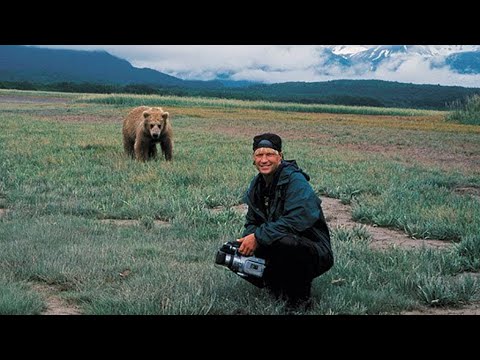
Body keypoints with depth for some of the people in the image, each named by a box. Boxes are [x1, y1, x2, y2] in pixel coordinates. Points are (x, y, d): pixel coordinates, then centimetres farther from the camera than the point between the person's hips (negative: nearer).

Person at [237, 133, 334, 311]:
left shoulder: (295, 180, -18)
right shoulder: (256, 184, 6)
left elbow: (297, 219, -30)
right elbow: (252, 222, 10)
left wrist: (258, 237, -30)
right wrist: (246, 240, -13)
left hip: (314, 254, -8)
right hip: (278, 249, 8)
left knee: (285, 241, -37)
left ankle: (301, 298, -13)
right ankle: (280, 286, 12)